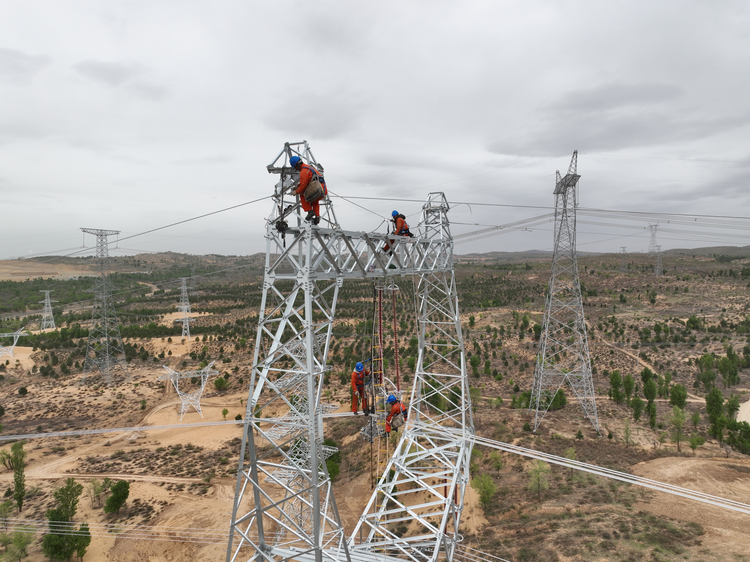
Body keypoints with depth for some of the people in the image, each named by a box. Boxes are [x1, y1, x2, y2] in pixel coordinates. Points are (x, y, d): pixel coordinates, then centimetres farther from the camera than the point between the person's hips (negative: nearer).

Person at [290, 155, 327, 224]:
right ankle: (317, 216, 22)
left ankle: (310, 211, 3)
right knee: (315, 202, 36)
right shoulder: (309, 167, 23)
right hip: (324, 190, 9)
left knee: (302, 195, 14)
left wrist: (296, 192, 4)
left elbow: (303, 186, -11)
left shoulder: (303, 171, -8)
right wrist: (298, 185, 25)